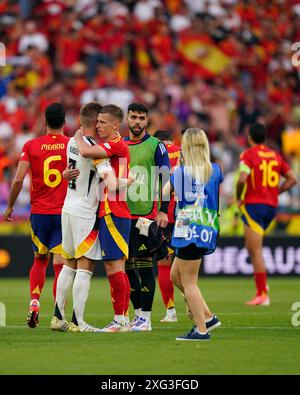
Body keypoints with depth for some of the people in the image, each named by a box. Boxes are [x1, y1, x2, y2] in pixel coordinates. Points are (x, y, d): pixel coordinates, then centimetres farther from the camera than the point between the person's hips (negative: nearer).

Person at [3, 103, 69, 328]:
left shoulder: (31, 146, -1)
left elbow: (18, 180, -5)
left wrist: (10, 207, 7)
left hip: (39, 213, 1)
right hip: (65, 214, -1)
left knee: (40, 260, 18)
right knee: (60, 264, 0)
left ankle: (34, 303, 0)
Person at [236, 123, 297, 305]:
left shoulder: (248, 155, -7)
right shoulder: (275, 156, 11)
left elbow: (242, 179, -20)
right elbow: (292, 179, 9)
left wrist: (239, 198, -4)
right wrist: (275, 192, 13)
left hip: (254, 205, -7)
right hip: (271, 206, 7)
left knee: (256, 251, -6)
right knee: (252, 247, 21)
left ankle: (263, 294, -8)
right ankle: (262, 286, 12)